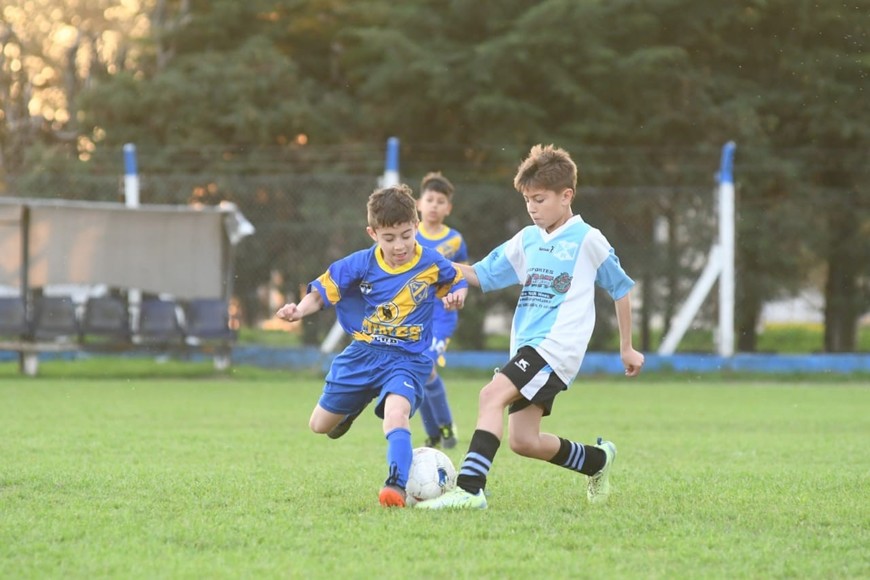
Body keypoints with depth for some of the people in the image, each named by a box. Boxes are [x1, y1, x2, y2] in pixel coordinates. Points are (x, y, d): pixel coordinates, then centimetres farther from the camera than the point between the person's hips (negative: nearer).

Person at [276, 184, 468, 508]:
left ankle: (396, 485, -38)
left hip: (406, 359, -3)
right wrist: (299, 311, -23)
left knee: (396, 412, -34)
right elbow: (322, 293, -3)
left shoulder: (433, 265, -7)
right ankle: (351, 408, 49)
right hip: (361, 355, 3)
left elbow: (458, 282, 13)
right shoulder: (360, 265, -9)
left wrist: (458, 295, -10)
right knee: (320, 426, 15)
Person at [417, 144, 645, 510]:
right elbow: (483, 275, 18)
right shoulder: (526, 241, 16)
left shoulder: (587, 240, 0)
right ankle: (598, 460, 27)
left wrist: (627, 348, 13)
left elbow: (621, 289, 9)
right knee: (523, 441, 2)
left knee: (492, 395, -26)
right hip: (526, 348, 7)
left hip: (558, 345, -7)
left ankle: (469, 488, -35)